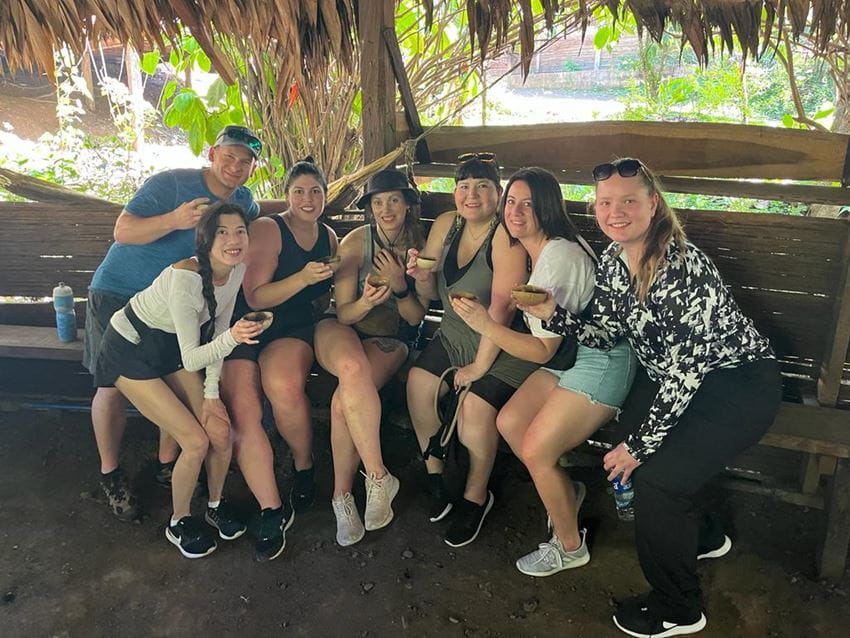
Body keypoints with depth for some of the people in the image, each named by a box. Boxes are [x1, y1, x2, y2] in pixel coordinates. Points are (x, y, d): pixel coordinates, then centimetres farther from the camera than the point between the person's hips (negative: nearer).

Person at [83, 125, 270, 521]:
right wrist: (174, 220, -42)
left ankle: (167, 464, 18)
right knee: (114, 386, -4)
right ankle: (109, 474, 15)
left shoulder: (242, 202, 2)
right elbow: (123, 231, -26)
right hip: (119, 293, -5)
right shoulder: (171, 183, -19)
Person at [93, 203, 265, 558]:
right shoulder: (185, 278, -35)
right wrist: (232, 338, -48)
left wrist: (211, 394, -6)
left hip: (171, 350, 6)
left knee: (221, 432, -5)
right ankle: (179, 523, 14)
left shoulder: (237, 270, -13)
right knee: (196, 441, -12)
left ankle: (215, 505, 23)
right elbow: (191, 360, -30)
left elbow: (216, 332, -3)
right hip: (130, 351, -6)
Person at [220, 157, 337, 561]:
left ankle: (304, 466, -6)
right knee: (242, 412, -23)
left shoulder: (329, 238, 11)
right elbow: (255, 297, -15)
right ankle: (272, 512, -12)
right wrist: (303, 278, -26)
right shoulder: (267, 229, -6)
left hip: (295, 331, 2)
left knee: (283, 385, -32)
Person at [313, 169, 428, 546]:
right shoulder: (355, 243, -4)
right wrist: (365, 302, -26)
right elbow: (344, 313, -4)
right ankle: (379, 477, -29)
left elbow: (416, 318, 1)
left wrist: (398, 285, -17)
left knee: (344, 400, -31)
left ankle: (342, 495, -13)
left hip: (389, 341, 1)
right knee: (353, 368, -39)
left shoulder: (419, 248, 1)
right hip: (340, 330, -1)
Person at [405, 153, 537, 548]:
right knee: (418, 381, -12)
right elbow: (431, 295, 7)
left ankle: (476, 496, 6)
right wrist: (422, 276, -16)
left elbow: (502, 307, -24)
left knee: (476, 406, -22)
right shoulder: (444, 225, 1)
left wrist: (480, 365, -20)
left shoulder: (507, 234, -20)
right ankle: (434, 473, 11)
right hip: (454, 334, 6)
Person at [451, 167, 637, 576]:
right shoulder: (538, 249, 5)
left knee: (535, 450, -10)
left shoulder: (558, 258, -24)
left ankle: (570, 547, 13)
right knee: (508, 422, 1)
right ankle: (569, 494, 24)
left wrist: (485, 325, -31)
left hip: (601, 362, -9)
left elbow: (543, 350, -23)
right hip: (568, 355, 9)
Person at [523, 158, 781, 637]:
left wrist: (640, 445, -21)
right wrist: (553, 316, -13)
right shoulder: (614, 260, -3)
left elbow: (685, 370, -27)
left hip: (742, 385, -8)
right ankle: (700, 538, 34)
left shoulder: (682, 266, -28)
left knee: (655, 476, -16)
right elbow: (606, 332, 4)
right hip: (685, 384, 8)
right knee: (621, 446, 4)